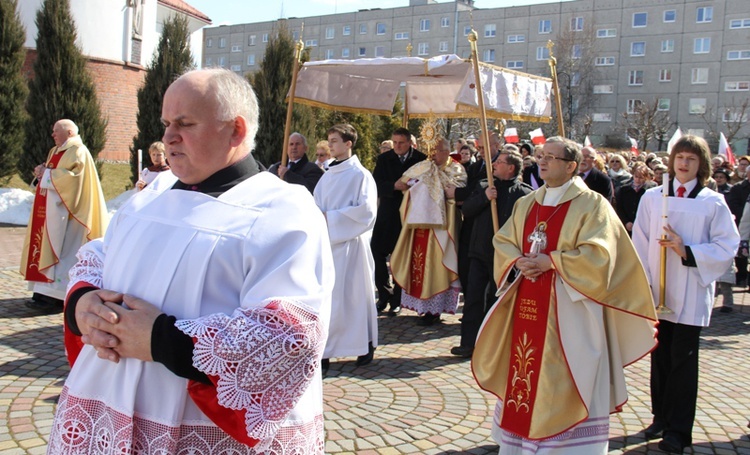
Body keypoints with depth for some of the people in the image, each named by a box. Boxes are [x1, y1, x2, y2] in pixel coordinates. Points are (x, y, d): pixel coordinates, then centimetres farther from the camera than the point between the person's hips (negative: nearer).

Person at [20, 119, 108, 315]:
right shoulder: (56, 151, 21)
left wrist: (46, 173, -11)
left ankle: (56, 297, -13)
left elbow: (70, 176, -21)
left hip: (64, 210, -10)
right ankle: (47, 294, 9)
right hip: (50, 210, 10)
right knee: (50, 246, 7)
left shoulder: (78, 151, -7)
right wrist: (41, 173, 2)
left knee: (60, 249, -12)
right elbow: (51, 176, 23)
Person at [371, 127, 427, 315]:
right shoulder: (384, 159, 2)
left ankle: (396, 300, 15)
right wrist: (394, 186, -23)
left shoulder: (421, 160, -3)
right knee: (376, 251, -3)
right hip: (388, 213, 2)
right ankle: (384, 294, 14)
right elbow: (376, 185, -6)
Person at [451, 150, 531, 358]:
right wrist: (484, 197, -12)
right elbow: (466, 210, 3)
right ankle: (469, 343, 9)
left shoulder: (524, 193, -7)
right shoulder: (484, 186, 10)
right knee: (473, 298, 3)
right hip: (480, 251, 4)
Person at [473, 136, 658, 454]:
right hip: (526, 306, 6)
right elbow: (503, 242, 12)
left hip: (567, 311, -6)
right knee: (524, 375, 11)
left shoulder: (591, 204, -6)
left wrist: (550, 262, -17)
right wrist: (519, 262, -9)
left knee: (562, 386, -1)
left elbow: (598, 254, -15)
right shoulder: (526, 204, 13)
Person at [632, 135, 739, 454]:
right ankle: (661, 417, 26)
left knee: (682, 360, 2)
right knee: (660, 358, 11)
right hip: (657, 293, 2)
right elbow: (640, 243, 3)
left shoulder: (713, 202, -1)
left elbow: (727, 247, -4)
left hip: (690, 296, -2)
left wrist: (687, 251, -16)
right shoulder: (652, 197, 4)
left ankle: (677, 428, 13)